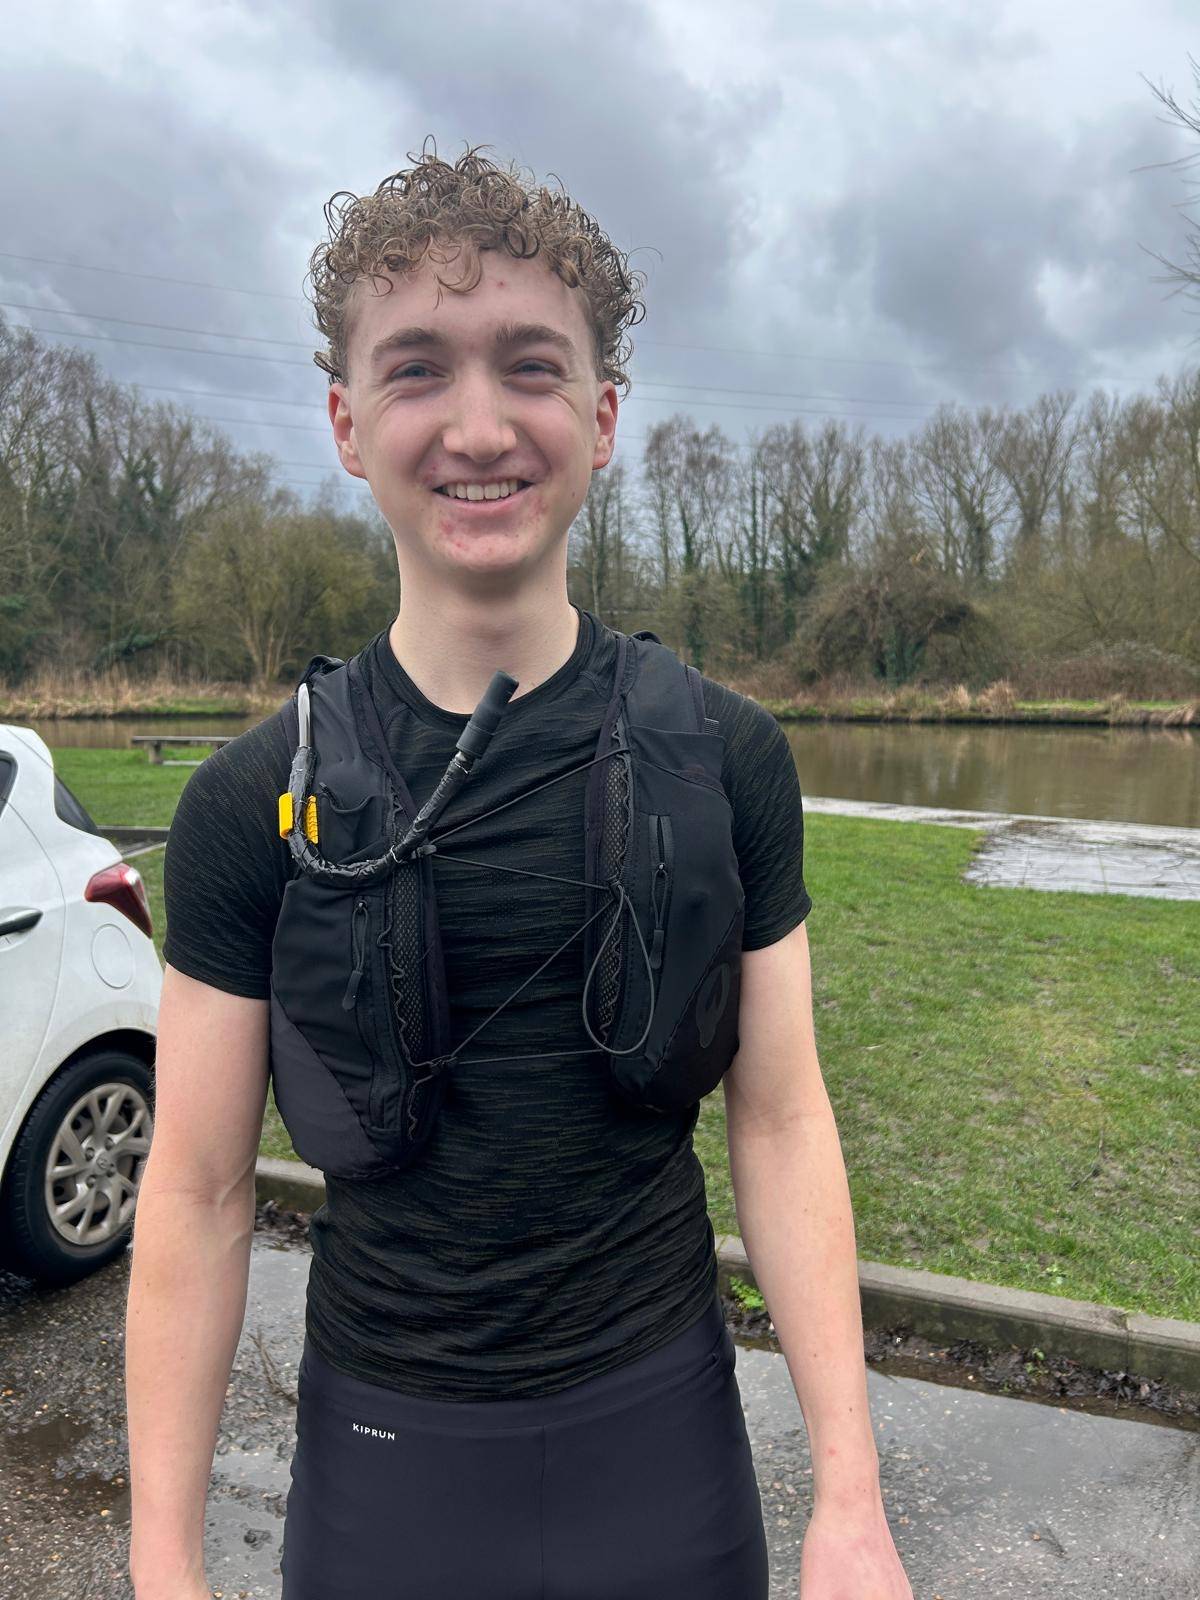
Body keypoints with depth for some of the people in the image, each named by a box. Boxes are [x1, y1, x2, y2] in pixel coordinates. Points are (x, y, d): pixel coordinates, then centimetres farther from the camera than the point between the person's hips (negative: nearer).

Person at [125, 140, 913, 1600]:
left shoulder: (728, 757, -10)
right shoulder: (253, 798, -11)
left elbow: (780, 1124, -6)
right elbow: (198, 1192, -6)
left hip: (660, 1422, 1)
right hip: (378, 1438, 0)